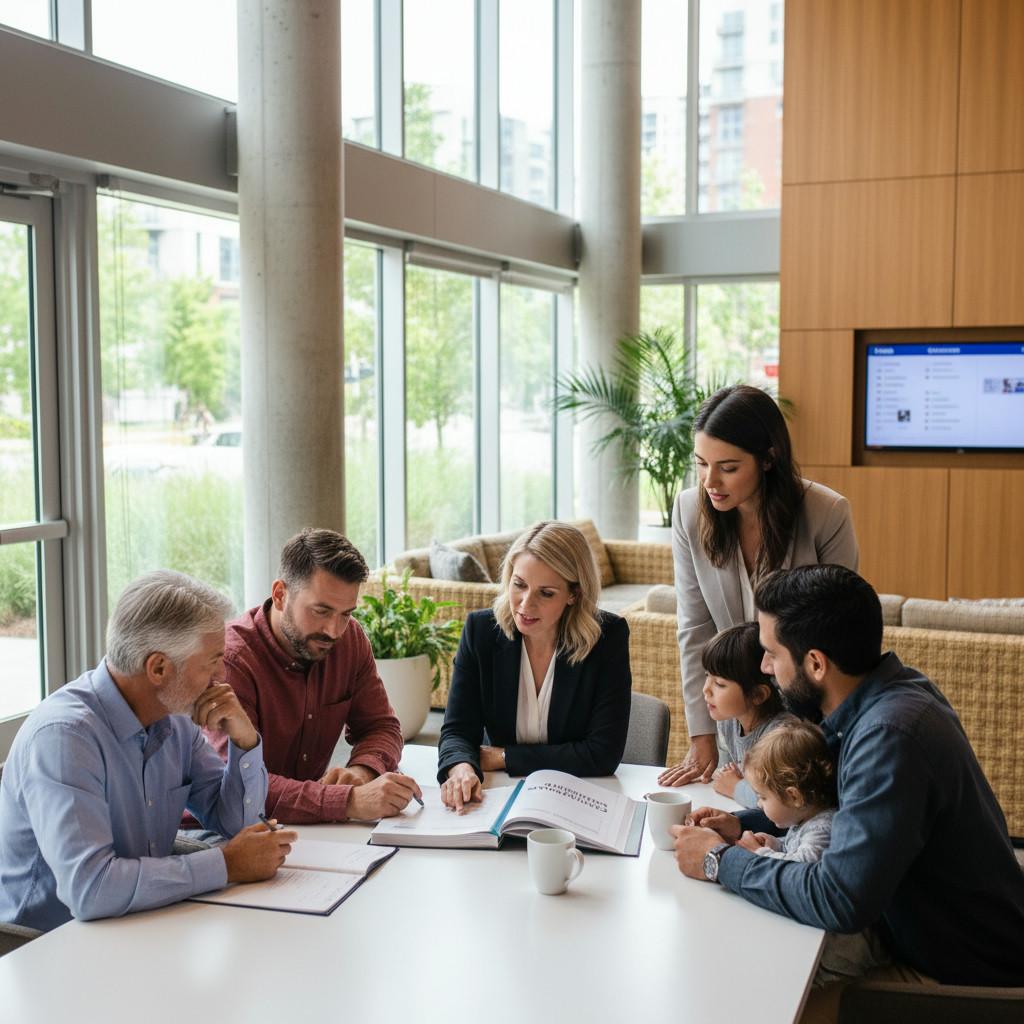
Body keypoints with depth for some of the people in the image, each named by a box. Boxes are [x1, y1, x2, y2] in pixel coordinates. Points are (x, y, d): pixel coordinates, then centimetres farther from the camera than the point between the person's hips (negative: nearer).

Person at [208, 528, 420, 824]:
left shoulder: (351, 639, 0)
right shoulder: (230, 659, -21)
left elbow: (381, 726, 7)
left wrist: (361, 771, -17)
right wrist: (350, 801, -38)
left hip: (313, 831, 5)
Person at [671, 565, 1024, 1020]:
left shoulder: (891, 735, -31)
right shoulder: (890, 690, -1)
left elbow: (839, 900, -32)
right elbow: (839, 801, 18)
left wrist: (720, 861, -19)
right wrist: (742, 824, 5)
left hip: (961, 976, -8)